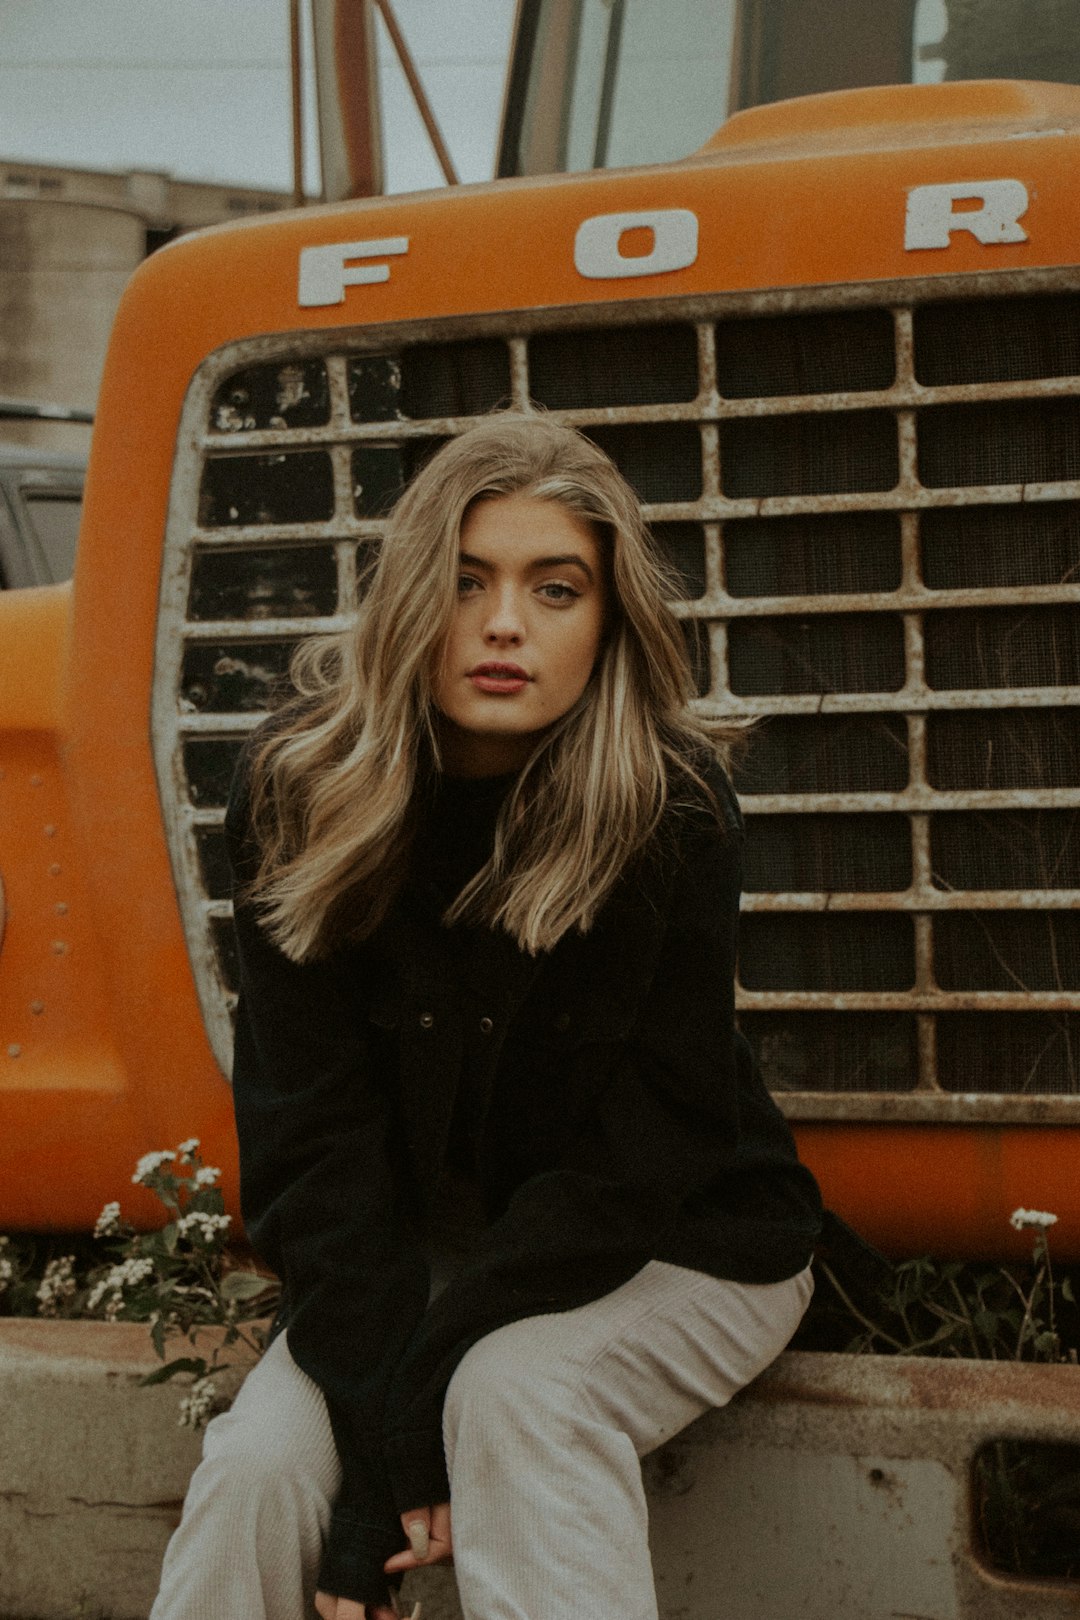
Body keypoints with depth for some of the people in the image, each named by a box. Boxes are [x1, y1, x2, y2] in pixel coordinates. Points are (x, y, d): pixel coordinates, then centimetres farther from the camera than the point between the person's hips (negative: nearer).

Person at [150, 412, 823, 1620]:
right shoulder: (302, 790, -14)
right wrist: (384, 1427, -26)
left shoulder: (670, 810, -21)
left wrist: (427, 1374, -27)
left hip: (678, 1248, -2)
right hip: (429, 1236, 3)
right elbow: (309, 1128, -16)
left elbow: (640, 1153, -19)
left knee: (517, 1396, -33)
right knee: (261, 1459, -23)